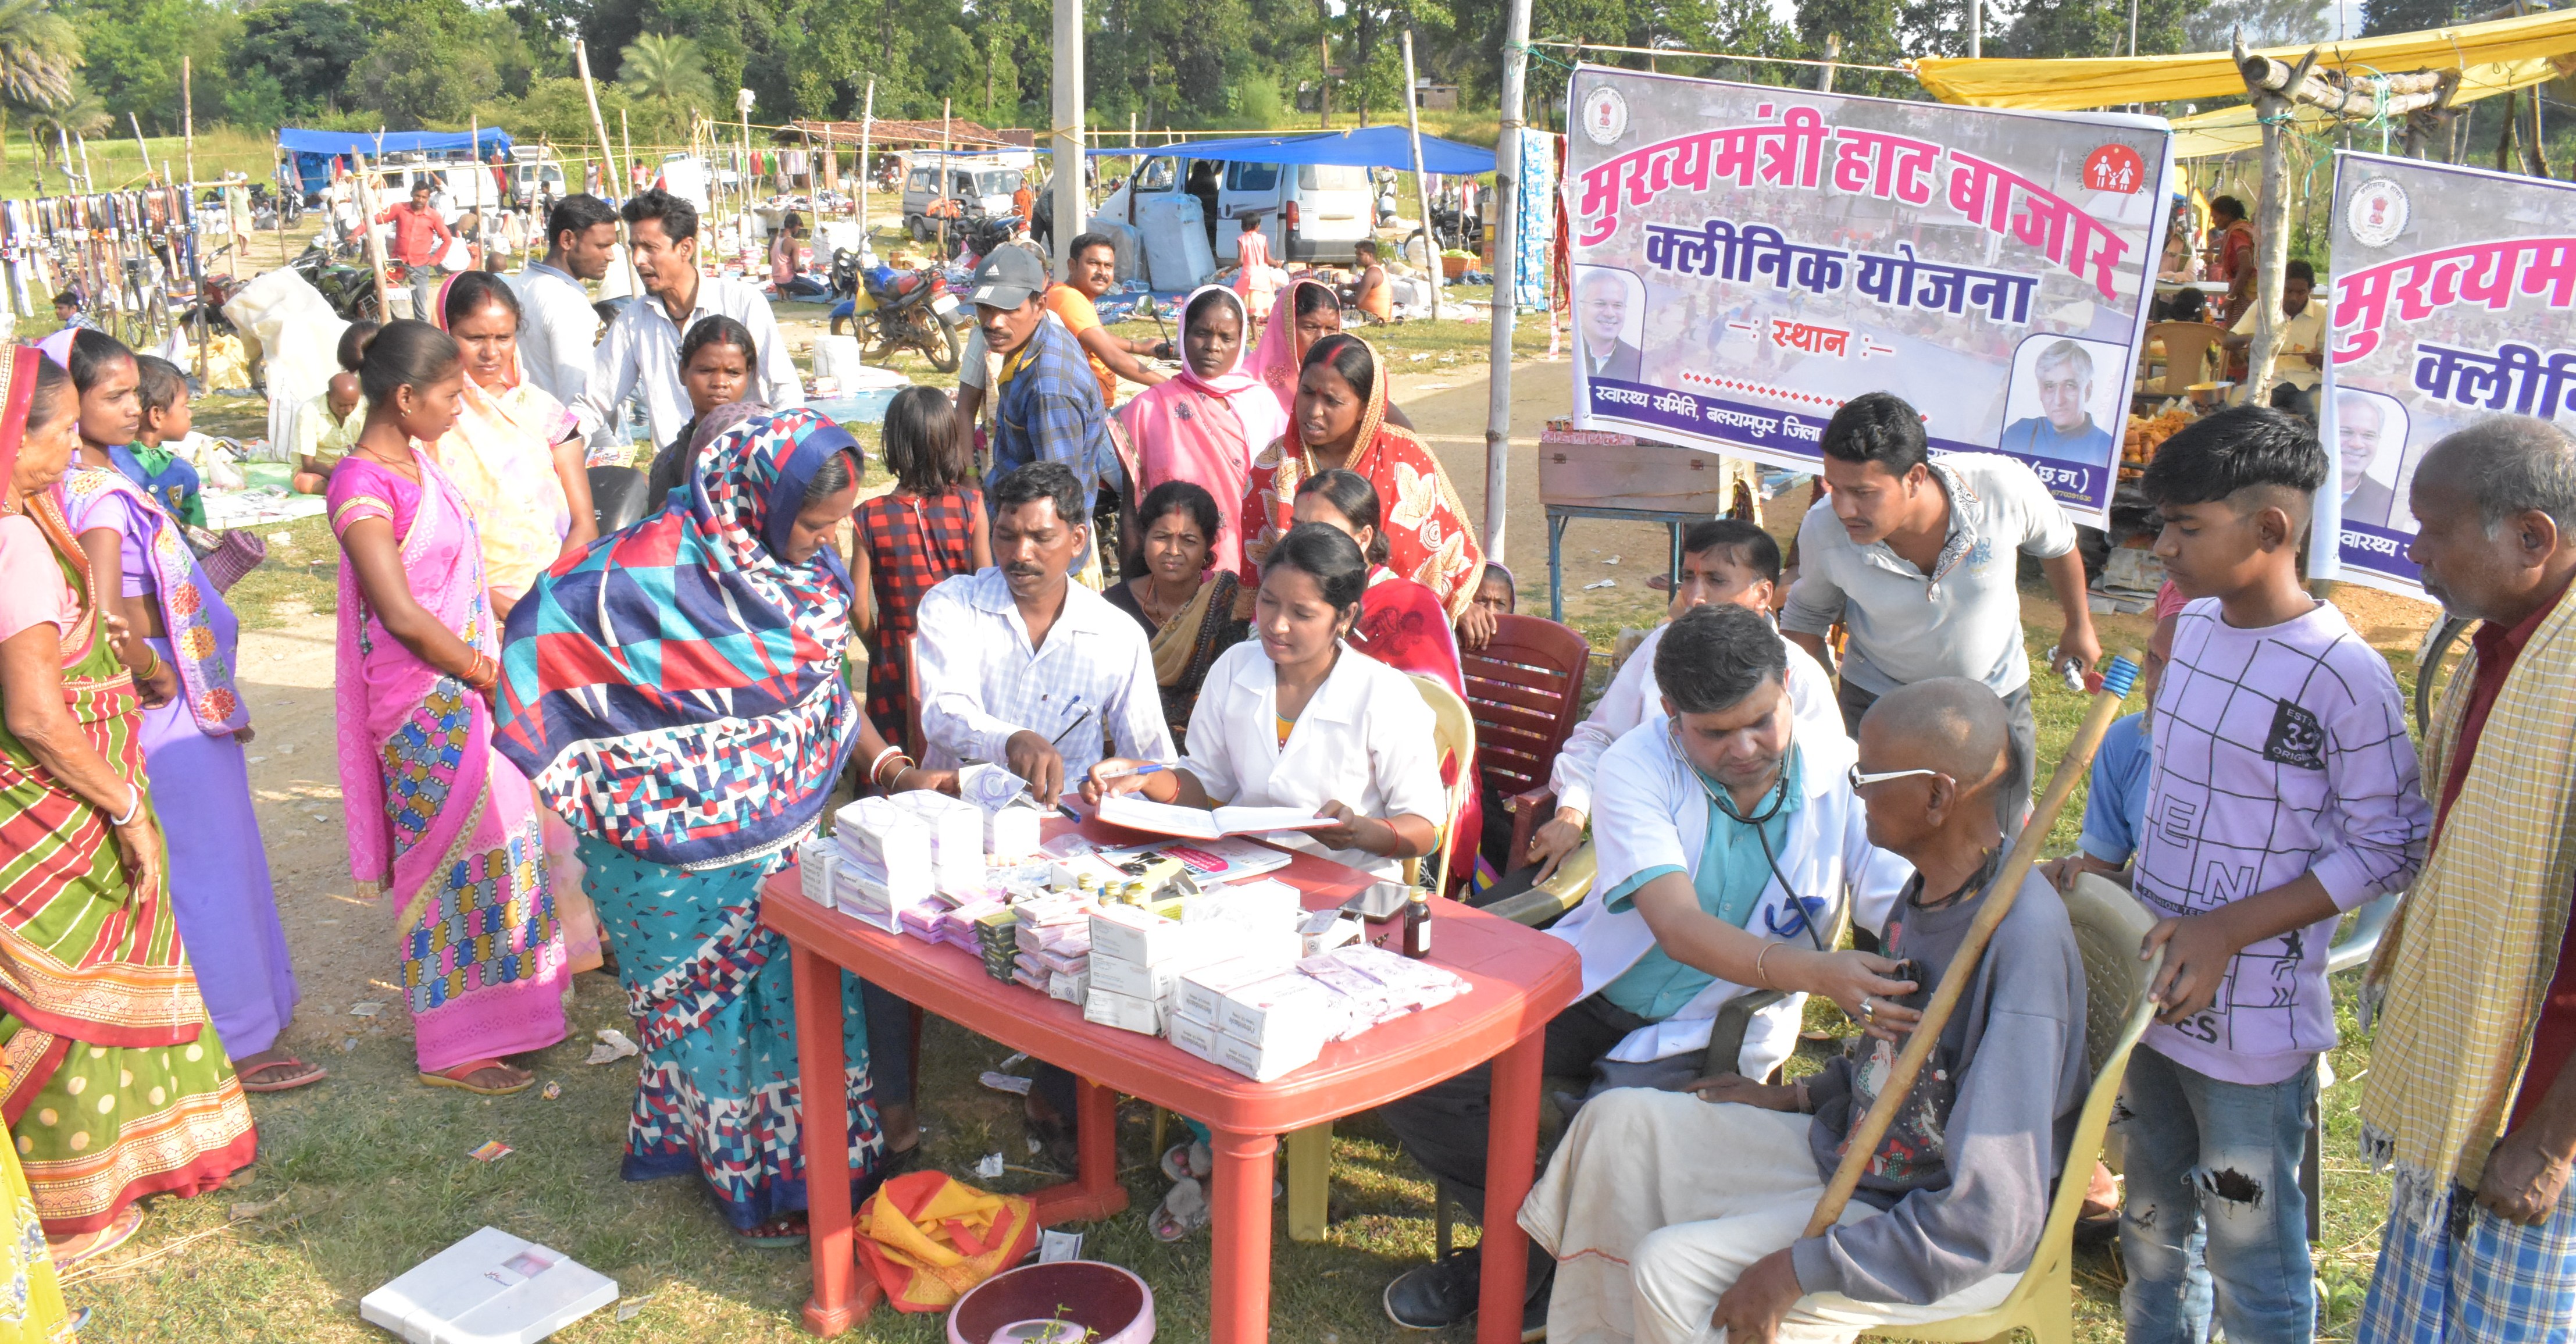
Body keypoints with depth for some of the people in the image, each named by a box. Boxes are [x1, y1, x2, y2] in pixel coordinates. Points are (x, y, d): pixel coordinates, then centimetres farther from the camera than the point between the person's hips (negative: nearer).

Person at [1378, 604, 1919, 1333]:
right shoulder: (1638, 765, -14)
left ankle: (1518, 1269, 7)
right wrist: (1809, 971, -43)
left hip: (1711, 1033, -1)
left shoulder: (1844, 780, -11)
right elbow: (1679, 928, -26)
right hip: (1589, 996, 2)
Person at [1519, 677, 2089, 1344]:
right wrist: (1800, 1096, 11)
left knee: (1674, 1273, -22)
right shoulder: (1932, 885, -3)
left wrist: (1799, 1269, -28)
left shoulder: (2021, 939, -31)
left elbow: (1995, 1221, -31)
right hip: (1863, 1151, 9)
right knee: (1620, 1124, 4)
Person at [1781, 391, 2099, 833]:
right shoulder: (1823, 530, -28)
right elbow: (1806, 617, -4)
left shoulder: (2005, 487, -30)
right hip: (1878, 701, -1)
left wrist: (2079, 627, 12)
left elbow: (2058, 545, -4)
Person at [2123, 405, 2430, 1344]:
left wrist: (2227, 930, -20)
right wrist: (2137, 901, 10)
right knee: (2153, 1230, 23)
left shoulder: (2343, 678, -20)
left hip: (2253, 1025, -7)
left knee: (2252, 1264, 10)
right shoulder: (2193, 625, 3)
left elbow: (2389, 850, -15)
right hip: (2157, 992, 7)